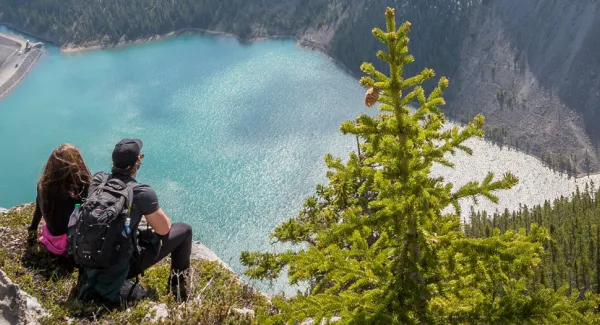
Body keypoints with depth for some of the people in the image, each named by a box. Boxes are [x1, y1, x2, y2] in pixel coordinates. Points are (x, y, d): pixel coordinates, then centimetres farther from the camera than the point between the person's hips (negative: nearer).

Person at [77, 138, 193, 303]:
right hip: (123, 264, -6)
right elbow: (164, 229, -9)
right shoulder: (142, 192, -21)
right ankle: (178, 283, 20)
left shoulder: (98, 179, -5)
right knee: (184, 230, 6)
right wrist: (155, 214, 13)